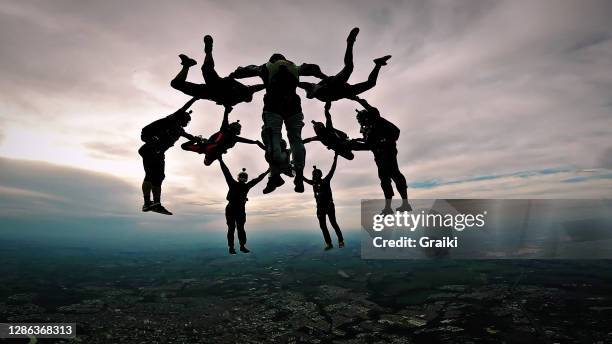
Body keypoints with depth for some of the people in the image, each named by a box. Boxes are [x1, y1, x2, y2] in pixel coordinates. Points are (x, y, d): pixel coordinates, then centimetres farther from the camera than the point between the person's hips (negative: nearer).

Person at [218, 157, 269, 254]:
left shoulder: (246, 186, 2)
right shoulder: (233, 184, -6)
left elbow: (257, 179, 9)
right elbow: (226, 173, -10)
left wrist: (266, 172, 13)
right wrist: (221, 161, -13)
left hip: (240, 211, 3)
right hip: (231, 210, -3)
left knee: (241, 228, 6)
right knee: (231, 229, -1)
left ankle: (242, 246, 10)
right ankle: (231, 247, 3)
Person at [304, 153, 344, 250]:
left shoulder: (325, 181, -4)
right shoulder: (314, 183, 9)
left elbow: (332, 170, -10)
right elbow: (305, 179, 22)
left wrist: (335, 159, -15)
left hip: (329, 206, -5)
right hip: (320, 208, 6)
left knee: (333, 224, -5)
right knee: (323, 226, 3)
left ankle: (341, 241, 6)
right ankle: (328, 244, 8)